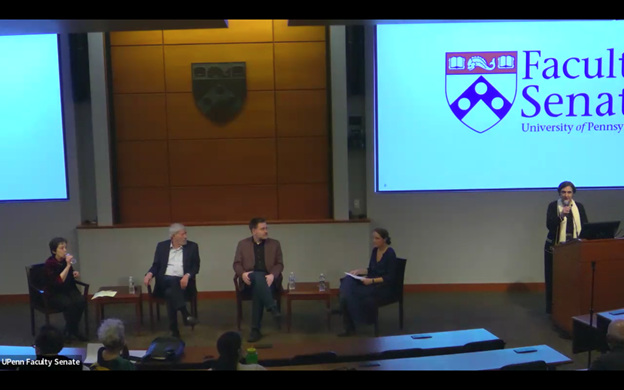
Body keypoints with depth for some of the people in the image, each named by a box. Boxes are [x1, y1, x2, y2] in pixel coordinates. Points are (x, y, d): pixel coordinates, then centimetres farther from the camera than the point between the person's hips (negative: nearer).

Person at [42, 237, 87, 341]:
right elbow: (59, 281, -28)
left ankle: (73, 329, -5)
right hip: (53, 294, -6)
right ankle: (69, 330, -10)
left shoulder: (65, 260, 1)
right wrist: (68, 265, -29)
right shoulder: (49, 264, -18)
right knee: (69, 304, -33)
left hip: (68, 289, 6)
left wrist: (75, 274, -1)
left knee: (81, 301, -23)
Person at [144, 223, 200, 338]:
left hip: (182, 281, 0)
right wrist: (150, 273, -12)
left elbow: (195, 267, 4)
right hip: (164, 281, 0)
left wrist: (187, 275, -17)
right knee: (171, 286, -36)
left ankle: (174, 329, -31)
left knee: (171, 292, -33)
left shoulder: (192, 246, 8)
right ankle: (186, 315, -40)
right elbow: (156, 265, 11)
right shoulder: (162, 246, 11)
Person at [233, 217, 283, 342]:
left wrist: (272, 275, -16)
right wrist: (243, 274, -17)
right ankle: (273, 310, -42)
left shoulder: (275, 244, 11)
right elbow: (237, 264, 6)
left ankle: (255, 329, -31)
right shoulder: (243, 244, 11)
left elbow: (280, 264, 5)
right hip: (250, 279, 0)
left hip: (268, 279, 0)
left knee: (258, 290, -35)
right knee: (258, 277, -38)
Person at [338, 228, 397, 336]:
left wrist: (372, 280, -25)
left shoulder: (390, 254, -15)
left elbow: (390, 277, -17)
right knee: (347, 284, -20)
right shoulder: (375, 250, 9)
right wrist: (358, 271, -2)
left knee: (352, 293, -27)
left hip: (384, 286, -8)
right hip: (371, 282, 8)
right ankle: (349, 327, -21)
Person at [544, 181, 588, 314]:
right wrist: (561, 215, -28)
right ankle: (553, 308, 7)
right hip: (555, 247, -2)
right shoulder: (553, 206, -2)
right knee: (554, 278, 0)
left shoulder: (579, 206, 8)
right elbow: (549, 225, -14)